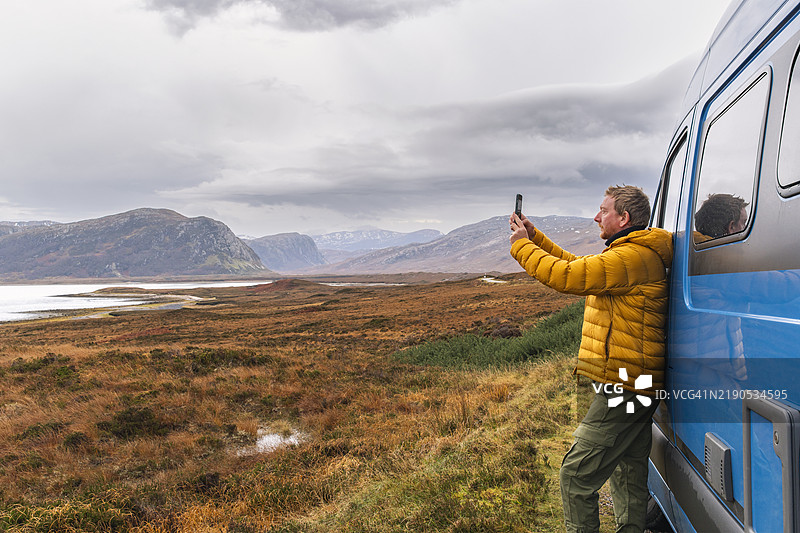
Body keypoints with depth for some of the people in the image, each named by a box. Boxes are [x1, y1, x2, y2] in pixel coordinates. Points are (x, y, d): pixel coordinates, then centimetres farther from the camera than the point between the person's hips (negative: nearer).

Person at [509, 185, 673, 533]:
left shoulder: (631, 258, -18)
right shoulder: (637, 254, 18)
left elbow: (565, 276, -20)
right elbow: (577, 266, 24)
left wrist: (521, 246, -5)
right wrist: (535, 237, 19)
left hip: (624, 388, -11)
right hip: (635, 387, 11)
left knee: (576, 476, -7)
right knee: (628, 477, 19)